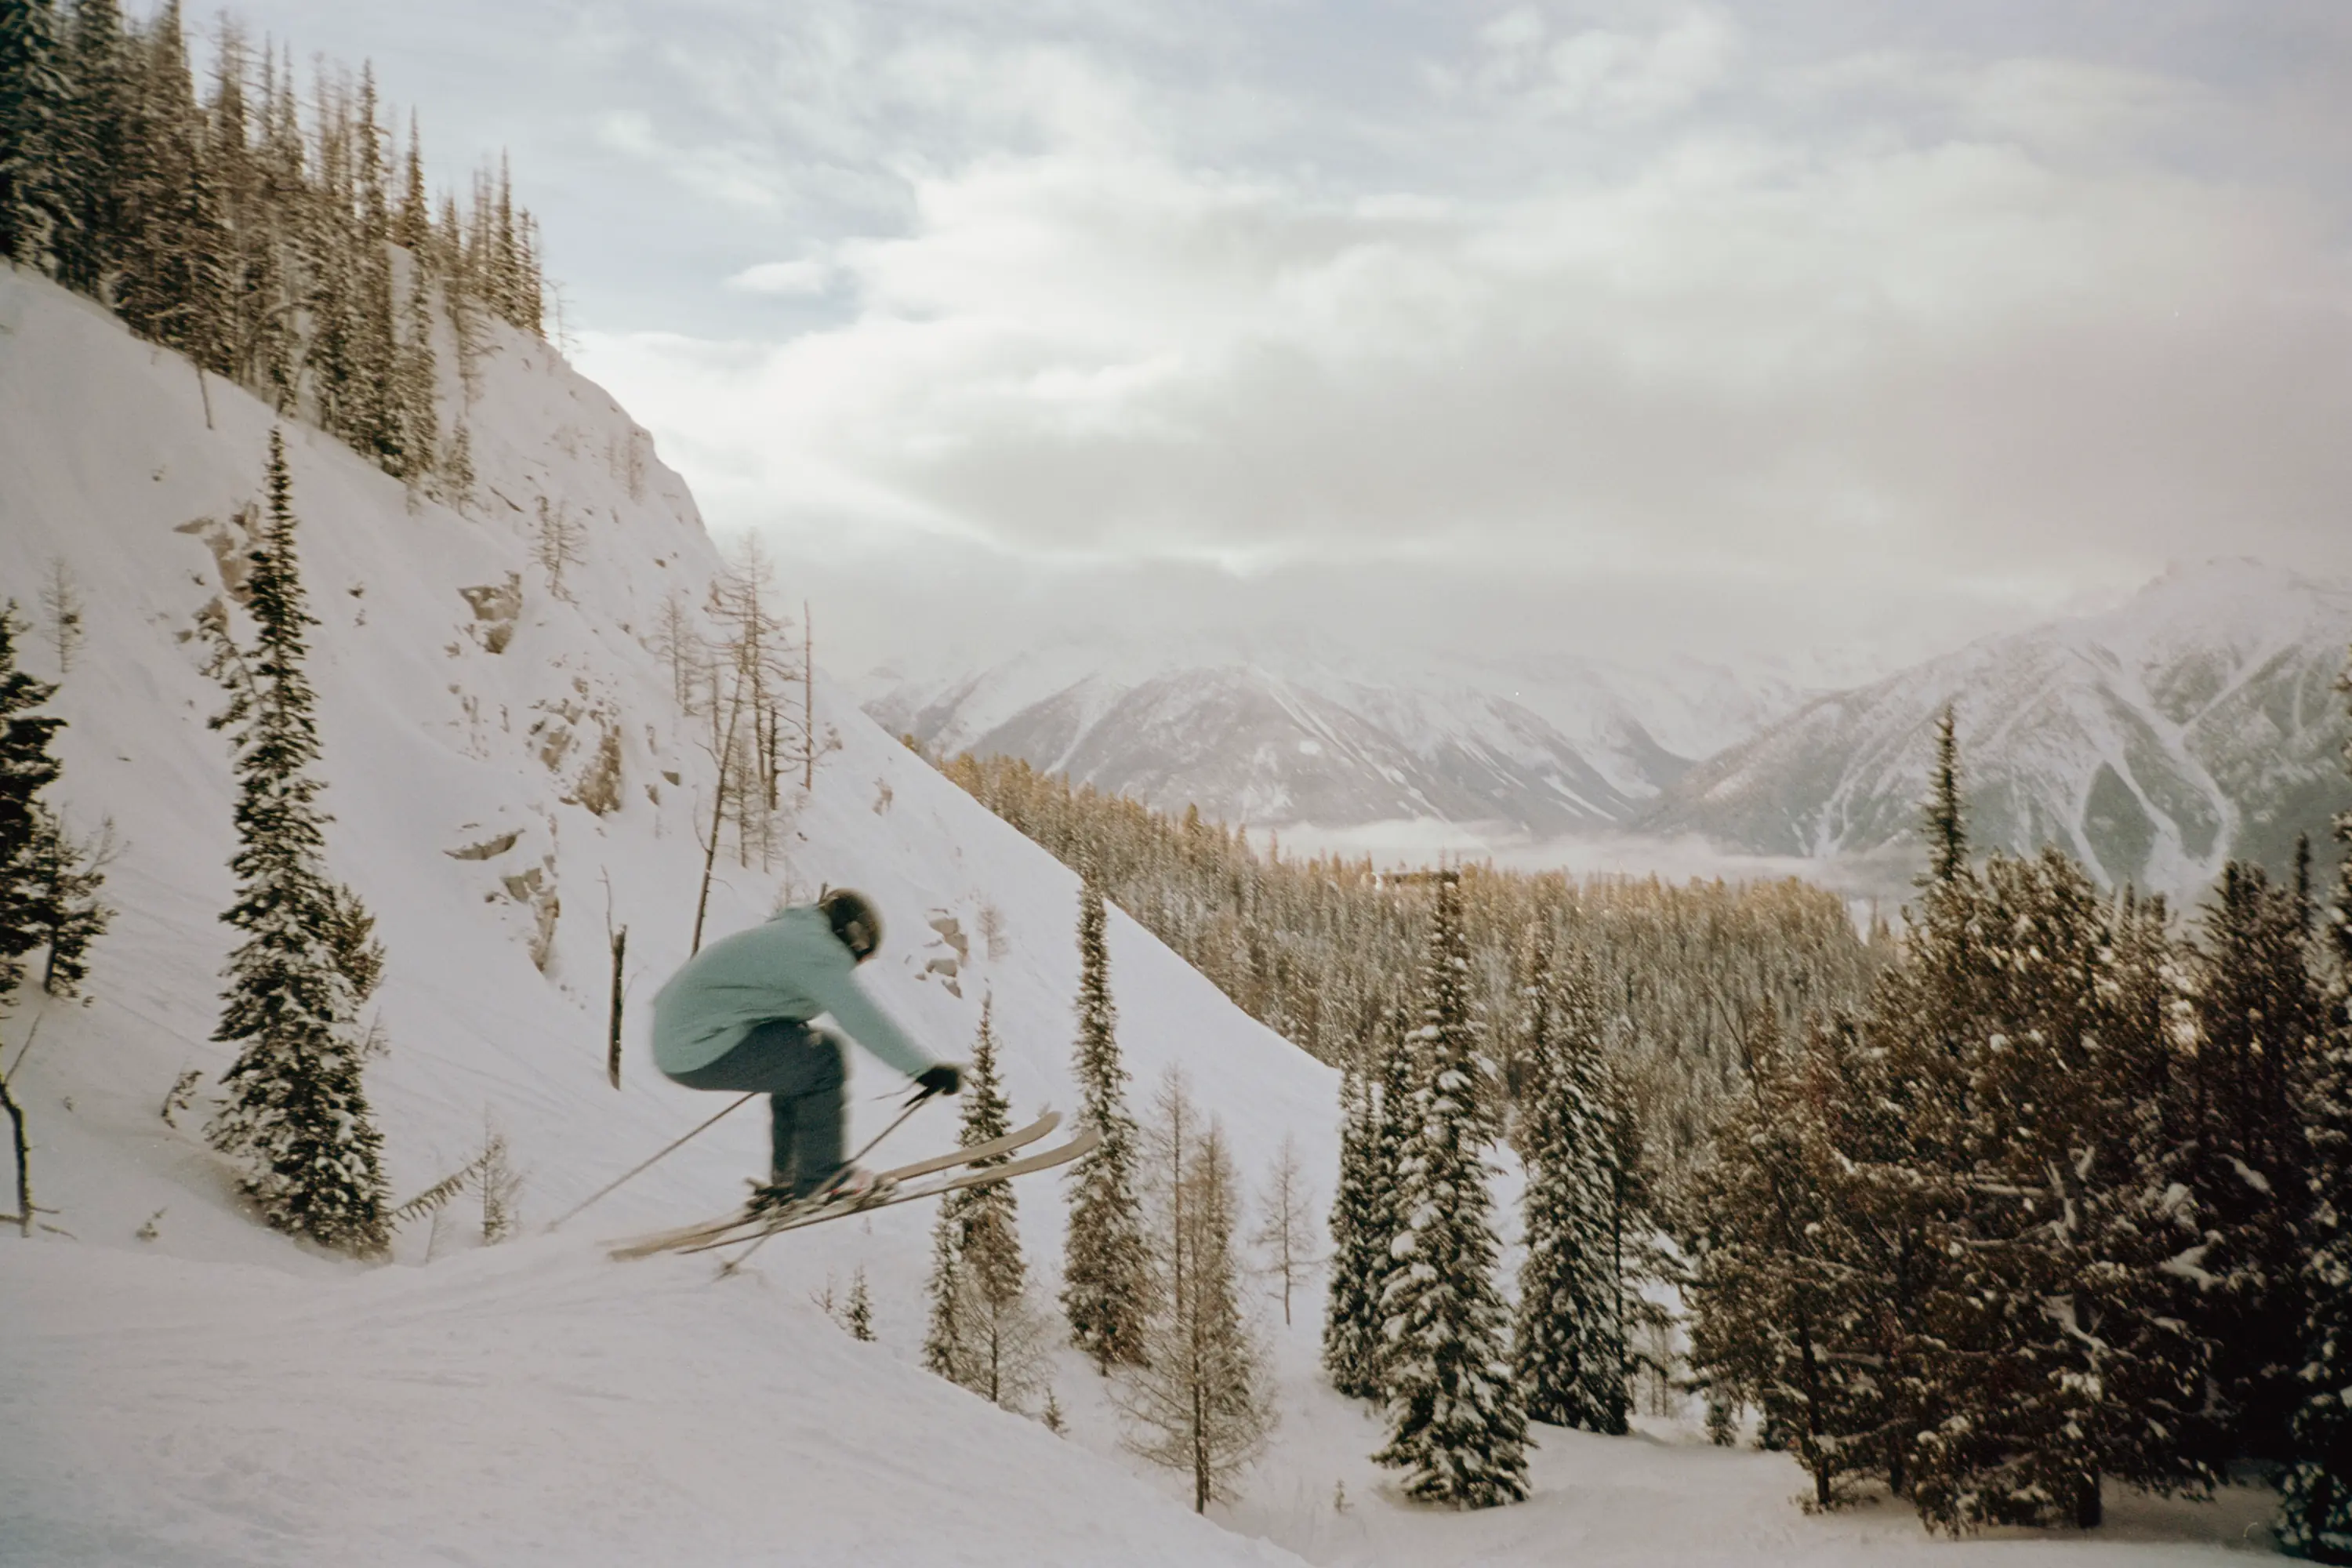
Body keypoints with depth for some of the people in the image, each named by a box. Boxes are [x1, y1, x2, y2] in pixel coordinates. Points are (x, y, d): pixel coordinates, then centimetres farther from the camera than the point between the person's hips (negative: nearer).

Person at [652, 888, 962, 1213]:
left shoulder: (789, 933, 19)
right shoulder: (815, 948, -12)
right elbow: (863, 1019, -20)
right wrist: (925, 1068, -17)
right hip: (702, 1050, -11)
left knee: (796, 1059, 22)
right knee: (822, 1058, -12)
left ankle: (786, 1180, 26)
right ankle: (820, 1176, -1)